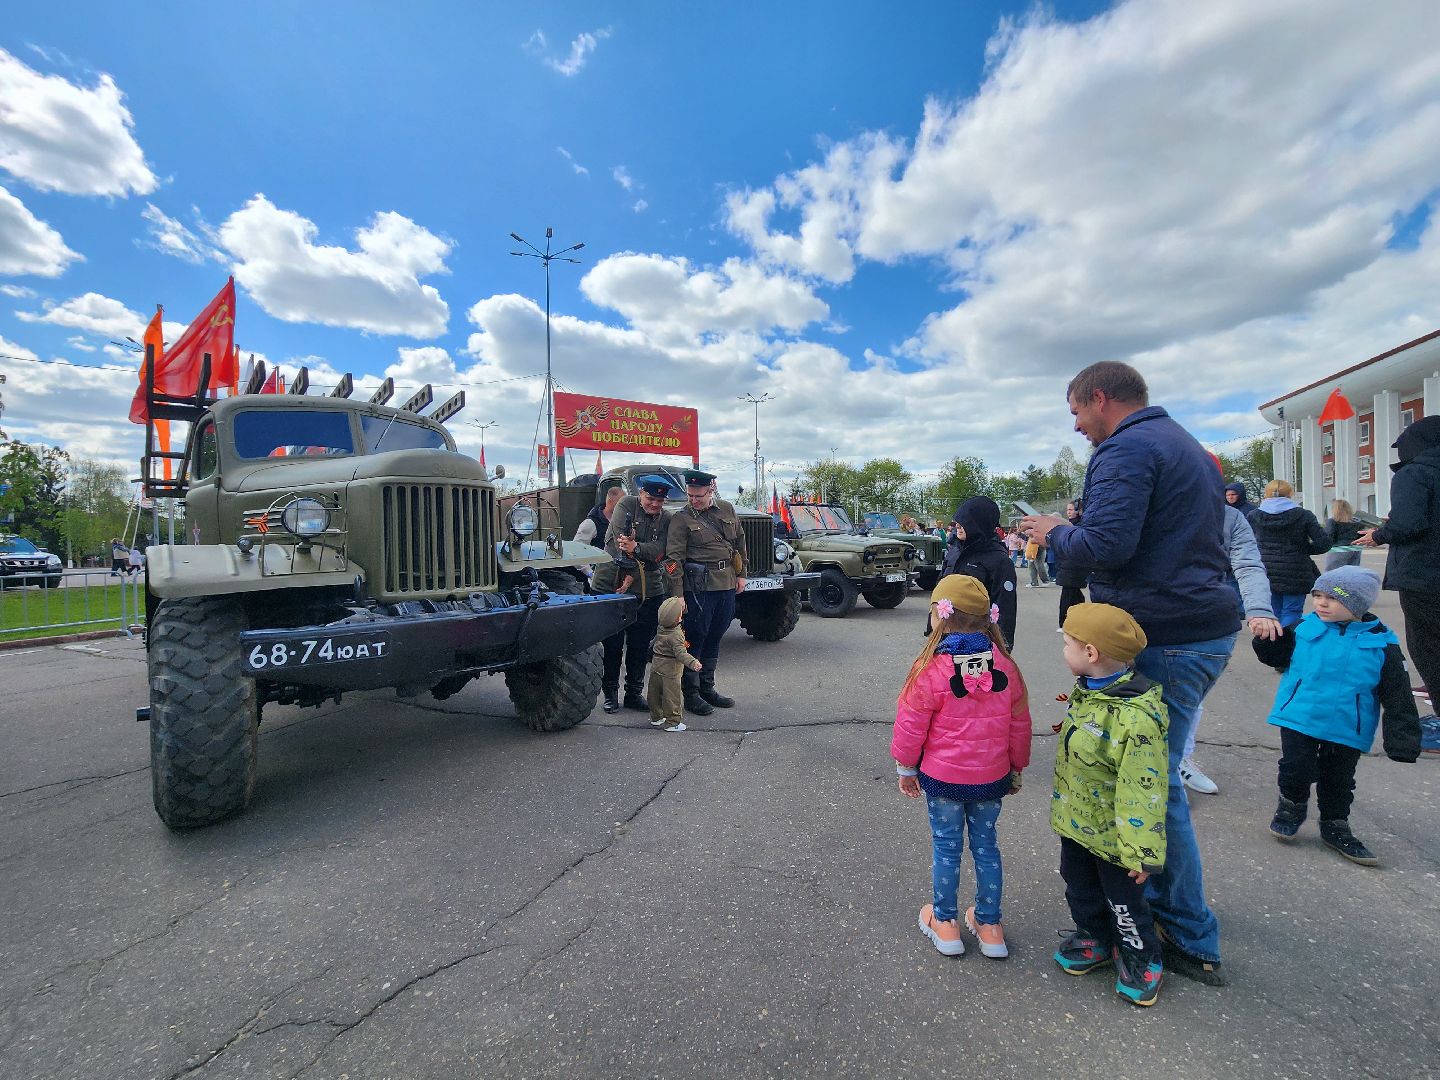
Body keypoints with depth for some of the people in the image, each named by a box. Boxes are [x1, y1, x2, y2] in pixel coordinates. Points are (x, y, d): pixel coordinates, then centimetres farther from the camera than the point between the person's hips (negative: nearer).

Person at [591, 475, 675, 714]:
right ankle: (610, 693, 18)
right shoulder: (626, 505, -1)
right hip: (610, 585, -3)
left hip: (647, 589, 3)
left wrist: (636, 548, -27)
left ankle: (634, 692, 22)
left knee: (640, 645, 8)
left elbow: (660, 551, -10)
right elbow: (620, 540, -15)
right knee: (611, 643, 4)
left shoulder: (666, 519, 6)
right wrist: (630, 570, -21)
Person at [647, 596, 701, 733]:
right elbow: (680, 653, -31)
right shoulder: (676, 635, -23)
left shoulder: (660, 628, 0)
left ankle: (656, 717, 32)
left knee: (654, 693, 18)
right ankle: (672, 722, 8)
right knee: (672, 695, 2)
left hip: (656, 665, 8)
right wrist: (693, 662, -41)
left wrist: (679, 604, 18)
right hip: (670, 670, -8)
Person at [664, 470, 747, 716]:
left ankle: (707, 688, 27)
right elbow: (674, 558, -10)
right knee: (695, 639, 0)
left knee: (715, 638, 14)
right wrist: (677, 594, -14)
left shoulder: (727, 509, 9)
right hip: (698, 587, -5)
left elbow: (739, 541, 19)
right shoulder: (681, 519, -6)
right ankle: (691, 695, 11)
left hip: (727, 584, 6)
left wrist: (741, 574, 15)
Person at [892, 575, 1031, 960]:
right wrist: (1016, 769, 18)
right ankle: (989, 926, 31)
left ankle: (945, 922, 28)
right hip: (991, 778, 4)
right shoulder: (1005, 667, -6)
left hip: (942, 777, -4)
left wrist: (905, 768, 2)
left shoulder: (931, 669, -20)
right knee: (985, 845, 18)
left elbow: (911, 727, -13)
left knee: (946, 847, 13)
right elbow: (1019, 725, 4)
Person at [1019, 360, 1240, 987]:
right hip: (1210, 629, 10)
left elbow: (1105, 545, -25)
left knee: (1155, 782, 2)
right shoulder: (1187, 446, 20)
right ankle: (1170, 896, 36)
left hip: (1163, 642, -10)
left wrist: (1054, 532, -5)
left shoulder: (1126, 449, -14)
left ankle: (1192, 941, 16)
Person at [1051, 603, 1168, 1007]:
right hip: (1075, 821, 8)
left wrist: (1143, 851, -20)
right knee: (1079, 887, 25)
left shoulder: (1136, 719, -35)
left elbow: (1144, 791, -27)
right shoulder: (1085, 691, -6)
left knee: (1123, 901, 16)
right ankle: (1094, 937, 48)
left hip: (1111, 833, -8)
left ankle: (1140, 957, 41)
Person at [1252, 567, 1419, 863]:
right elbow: (1275, 656, 8)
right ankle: (1291, 805, 28)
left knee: (1338, 781, 15)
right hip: (1298, 718, 0)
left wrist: (1403, 739, -6)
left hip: (1346, 728, 0)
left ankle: (1335, 827, 35)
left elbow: (1398, 697, -3)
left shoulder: (1382, 644, -7)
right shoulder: (1305, 628, -5)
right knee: (1297, 769, -1)